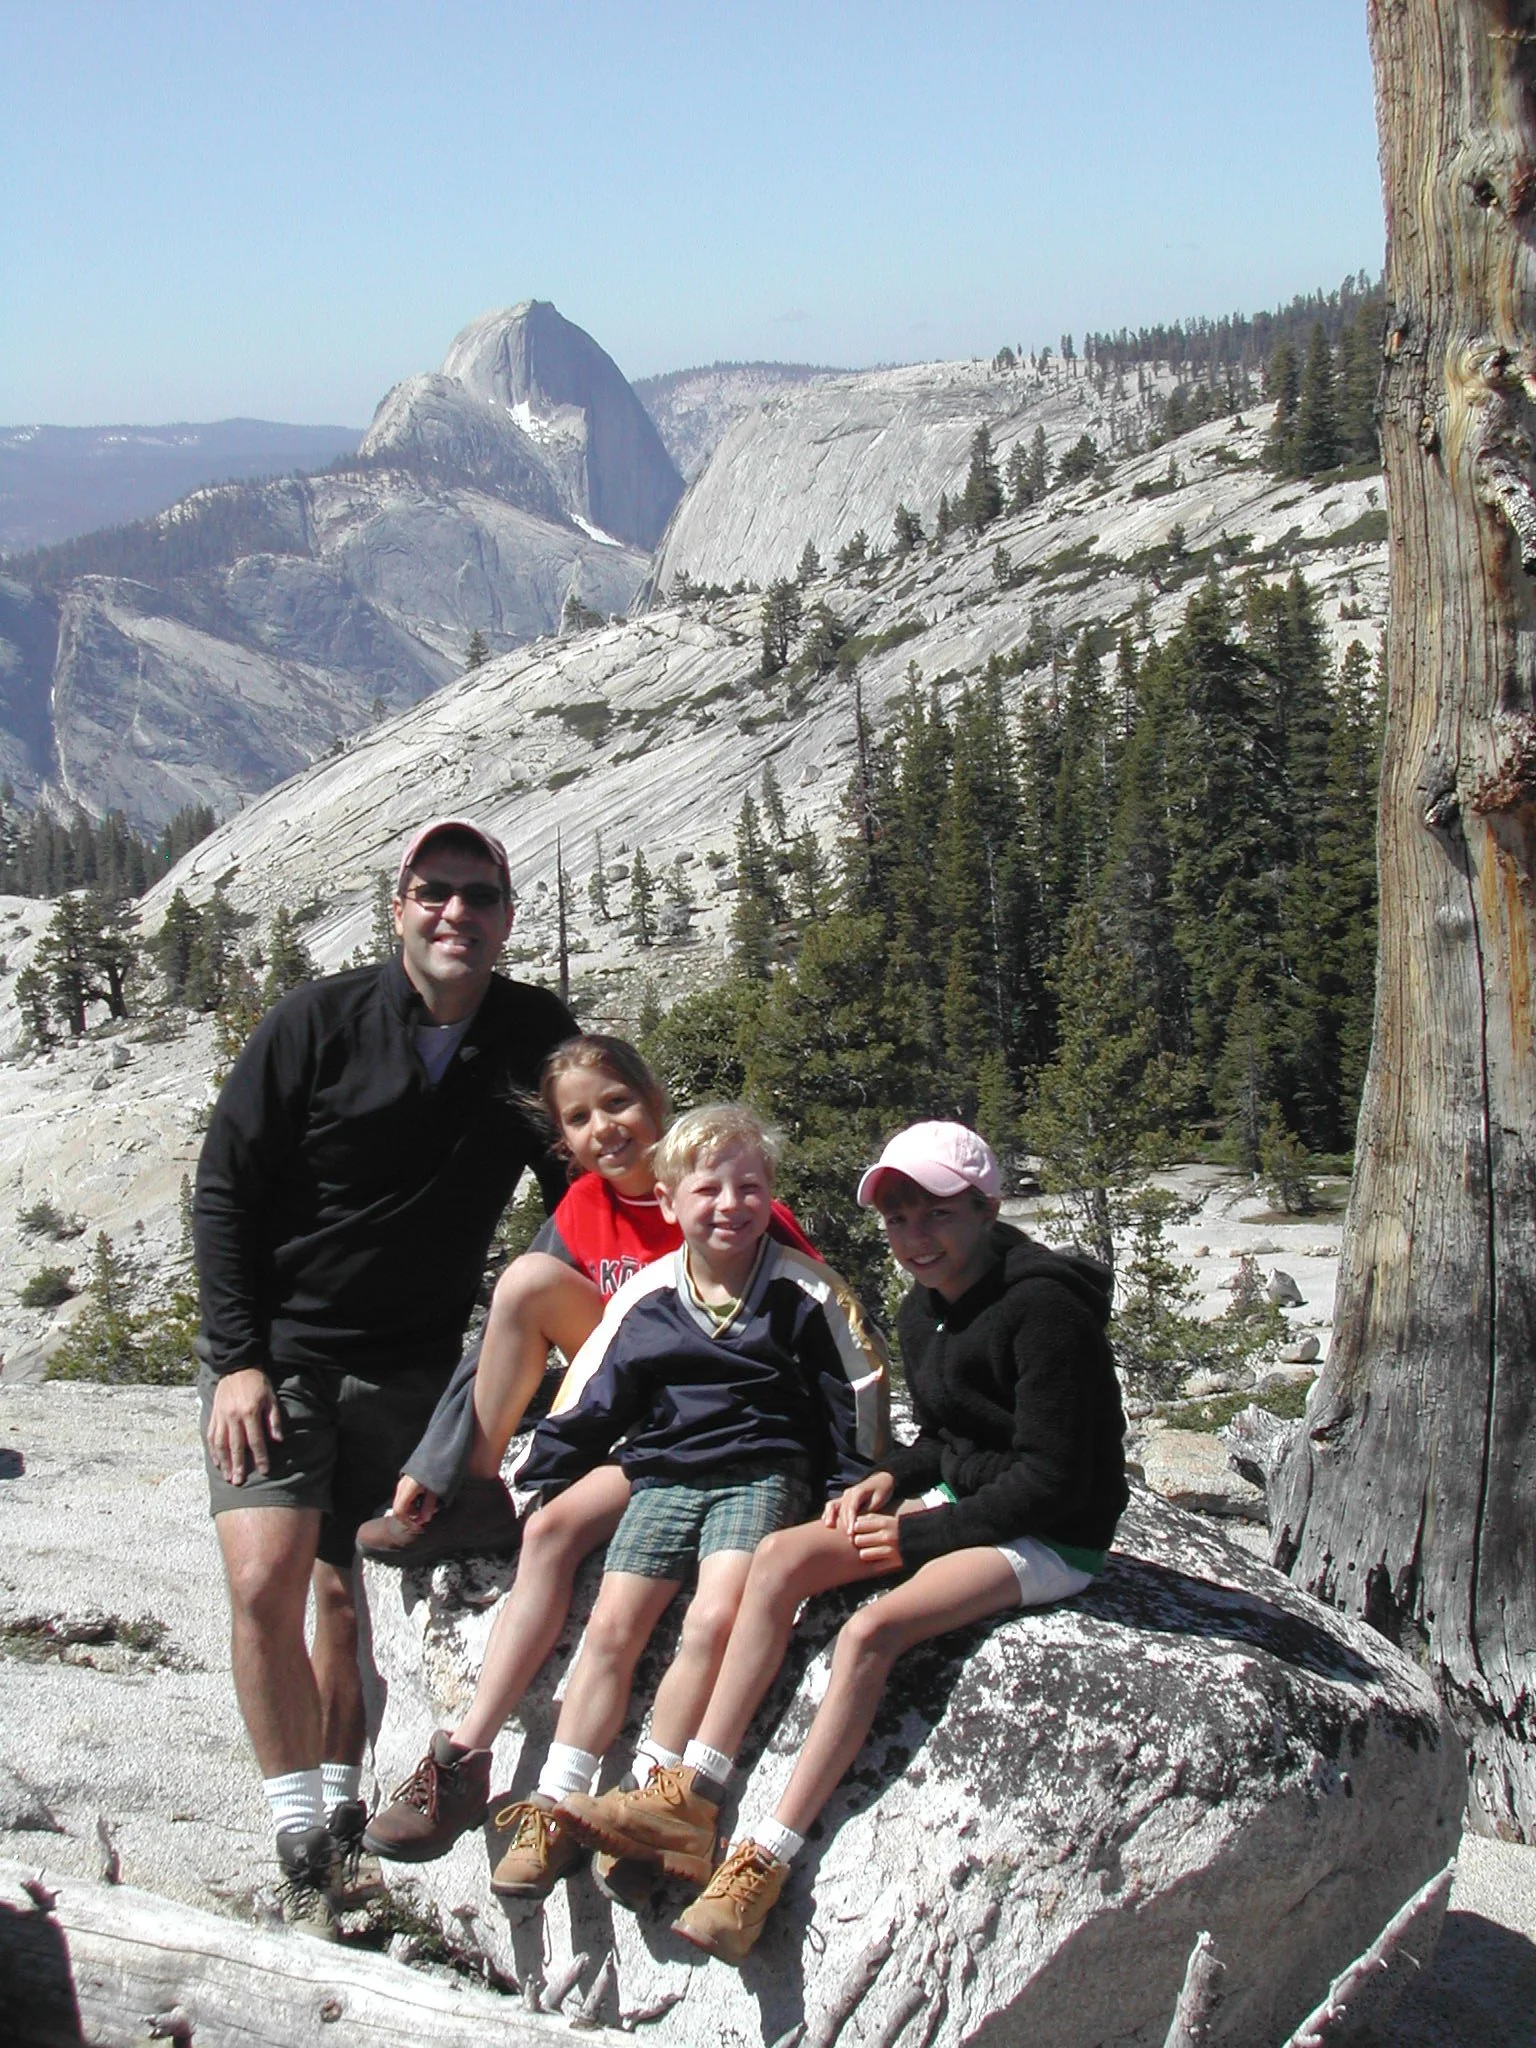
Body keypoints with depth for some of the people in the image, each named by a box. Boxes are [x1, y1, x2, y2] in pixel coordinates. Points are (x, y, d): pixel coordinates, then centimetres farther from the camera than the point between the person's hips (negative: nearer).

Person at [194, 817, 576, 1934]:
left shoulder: (539, 1038, -1)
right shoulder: (319, 1022, -9)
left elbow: (585, 1194, 11)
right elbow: (224, 1190, -5)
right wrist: (239, 1360, -11)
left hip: (411, 1369, 2)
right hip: (276, 1349, -2)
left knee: (351, 1595, 6)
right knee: (266, 1579, -16)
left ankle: (340, 1811, 22)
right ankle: (304, 1849, -6)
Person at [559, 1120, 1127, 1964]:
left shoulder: (1041, 1308, -19)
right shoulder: (923, 1311, 8)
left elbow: (1048, 1481, -20)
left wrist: (919, 1533, -17)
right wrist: (892, 1480, -2)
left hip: (1052, 1539, -9)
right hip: (959, 1504, 9)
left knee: (872, 1629, -29)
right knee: (781, 1556, -11)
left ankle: (765, 1863, -26)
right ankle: (691, 1800, -16)